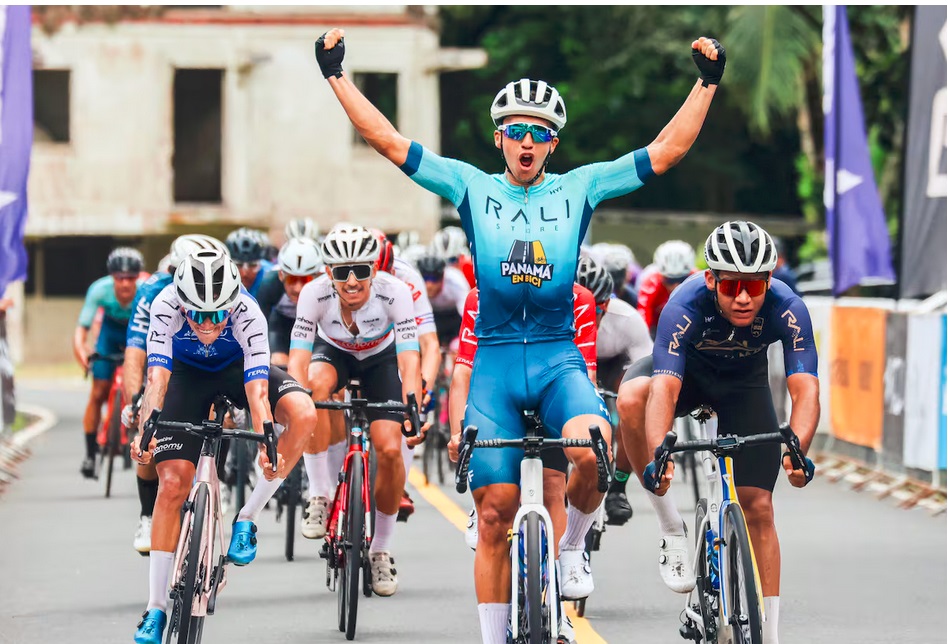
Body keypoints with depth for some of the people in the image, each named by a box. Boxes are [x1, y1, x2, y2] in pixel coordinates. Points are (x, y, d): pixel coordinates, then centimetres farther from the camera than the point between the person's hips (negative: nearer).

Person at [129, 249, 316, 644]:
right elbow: (157, 376, -41)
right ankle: (156, 608, -5)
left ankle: (246, 520, -14)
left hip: (238, 369, 0)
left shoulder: (247, 313, -35)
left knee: (302, 413, -30)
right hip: (188, 373, 0)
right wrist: (146, 430, -58)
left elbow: (257, 388, -42)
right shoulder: (166, 306, -34)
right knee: (173, 481, -13)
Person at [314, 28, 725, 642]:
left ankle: (572, 546, -2)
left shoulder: (579, 189, 6)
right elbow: (389, 142, 2)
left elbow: (666, 150, 3)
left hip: (559, 359, -1)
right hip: (494, 362, 1)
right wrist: (337, 74, -2)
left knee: (591, 450, -31)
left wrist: (708, 82, -3)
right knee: (494, 516, -1)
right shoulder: (472, 187, 5)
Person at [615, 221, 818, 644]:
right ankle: (672, 529, -21)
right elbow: (664, 388, -47)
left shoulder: (787, 310, -33)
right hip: (687, 370, -1)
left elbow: (805, 389, -41)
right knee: (630, 398, -36)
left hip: (744, 383, 1)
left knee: (757, 508, -6)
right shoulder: (686, 306, -38)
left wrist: (796, 450, -60)